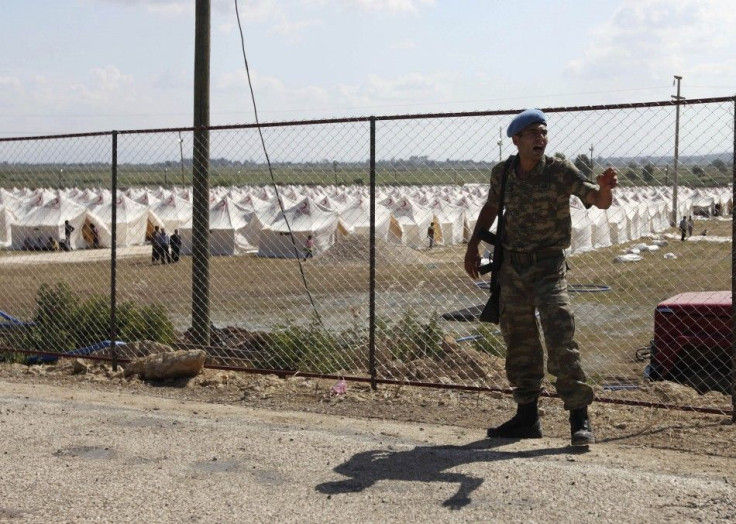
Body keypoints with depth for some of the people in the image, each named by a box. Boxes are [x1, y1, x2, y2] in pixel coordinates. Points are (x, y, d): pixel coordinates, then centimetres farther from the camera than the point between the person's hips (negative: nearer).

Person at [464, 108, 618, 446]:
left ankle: (580, 418, -8)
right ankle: (526, 416, 23)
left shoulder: (560, 171, -9)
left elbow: (600, 202, -15)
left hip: (548, 265, -4)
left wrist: (604, 188, -37)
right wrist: (473, 246, 14)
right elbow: (490, 208, 20)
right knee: (518, 342, 10)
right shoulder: (502, 173, 2)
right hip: (511, 266, 4)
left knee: (560, 339, -15)